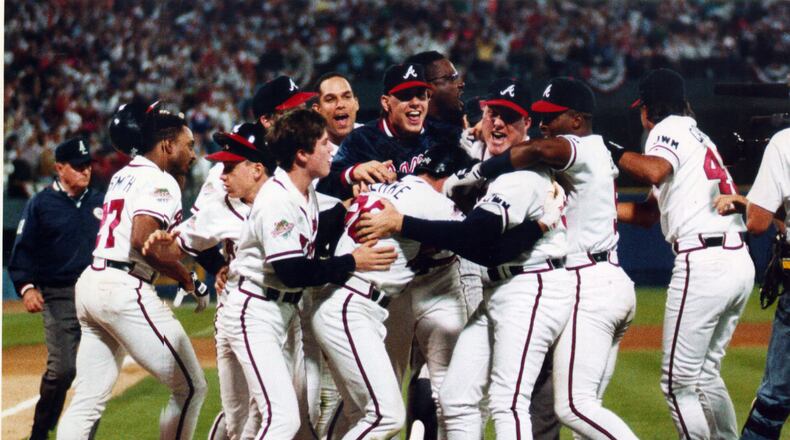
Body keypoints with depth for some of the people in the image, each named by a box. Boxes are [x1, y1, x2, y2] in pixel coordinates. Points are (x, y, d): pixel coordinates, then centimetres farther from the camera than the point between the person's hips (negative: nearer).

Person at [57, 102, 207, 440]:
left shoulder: (123, 176, 20)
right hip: (125, 290, -10)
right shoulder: (159, 182, -8)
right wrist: (187, 279, -13)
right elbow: (143, 239, -21)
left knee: (88, 400, 8)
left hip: (90, 283, 10)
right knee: (190, 387, -2)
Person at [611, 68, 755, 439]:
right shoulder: (698, 137, 27)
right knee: (706, 374, 20)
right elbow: (648, 213, 28)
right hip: (740, 261, 9)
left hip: (703, 264, -9)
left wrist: (611, 151, -9)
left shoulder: (668, 128, 1)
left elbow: (656, 171, -24)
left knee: (679, 383, -4)